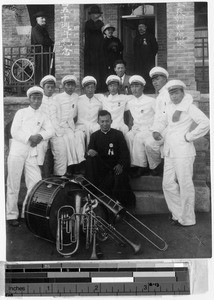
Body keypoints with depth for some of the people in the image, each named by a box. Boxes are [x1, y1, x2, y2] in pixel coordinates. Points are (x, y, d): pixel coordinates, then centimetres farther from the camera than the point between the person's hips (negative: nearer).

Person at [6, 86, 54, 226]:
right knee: (13, 185, 0)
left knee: (36, 184, -3)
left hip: (33, 153, 3)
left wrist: (40, 136, -8)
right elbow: (14, 131, -4)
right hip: (17, 151, -3)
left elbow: (50, 130, 9)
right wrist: (30, 138, -15)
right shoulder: (21, 112, 5)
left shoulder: (42, 116, 15)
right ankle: (12, 214, 11)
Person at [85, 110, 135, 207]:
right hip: (100, 166, 2)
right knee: (91, 157, -27)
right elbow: (90, 150, 5)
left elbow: (125, 152, 0)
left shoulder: (118, 134, 8)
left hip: (115, 165, -2)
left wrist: (120, 165, -19)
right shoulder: (94, 135, 14)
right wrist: (90, 152, -22)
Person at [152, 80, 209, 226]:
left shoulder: (189, 107, -8)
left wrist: (189, 136, -12)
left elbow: (205, 123, -17)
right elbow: (163, 120, 24)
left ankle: (187, 219, 11)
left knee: (185, 185, 0)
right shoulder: (169, 107, 15)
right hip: (170, 151, 8)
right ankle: (178, 214, 23)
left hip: (183, 151, -8)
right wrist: (156, 130, 3)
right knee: (168, 185, 10)